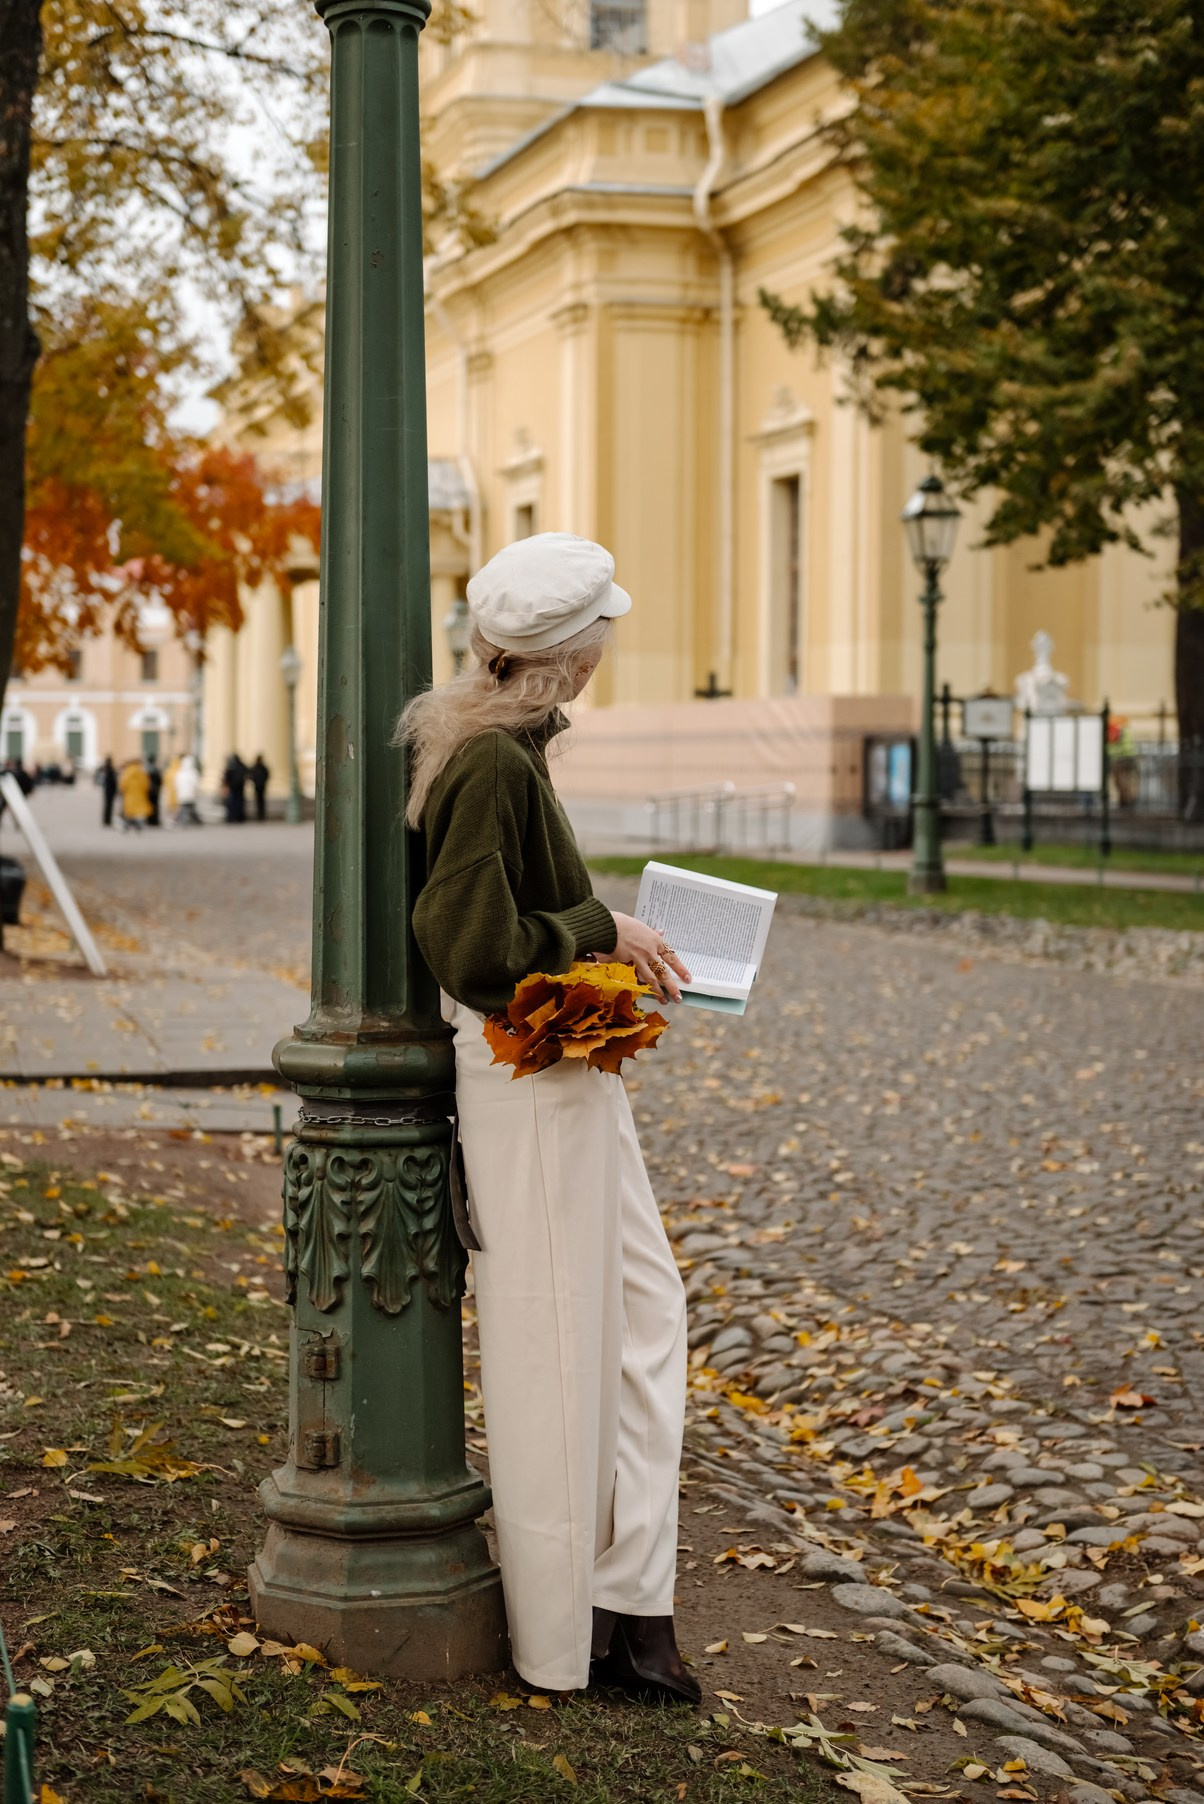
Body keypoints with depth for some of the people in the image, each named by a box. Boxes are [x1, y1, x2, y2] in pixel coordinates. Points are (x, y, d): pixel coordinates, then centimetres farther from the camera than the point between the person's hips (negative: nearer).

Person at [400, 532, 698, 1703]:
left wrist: (612, 947, 11)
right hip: (530, 1082, -10)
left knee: (644, 1305, 14)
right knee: (552, 1344, 1)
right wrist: (599, 929, -13)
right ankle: (559, 1637, 14)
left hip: (567, 1077, 10)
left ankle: (629, 1599, 21)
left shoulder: (496, 748, 9)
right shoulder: (492, 764, -21)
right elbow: (480, 953, -24)